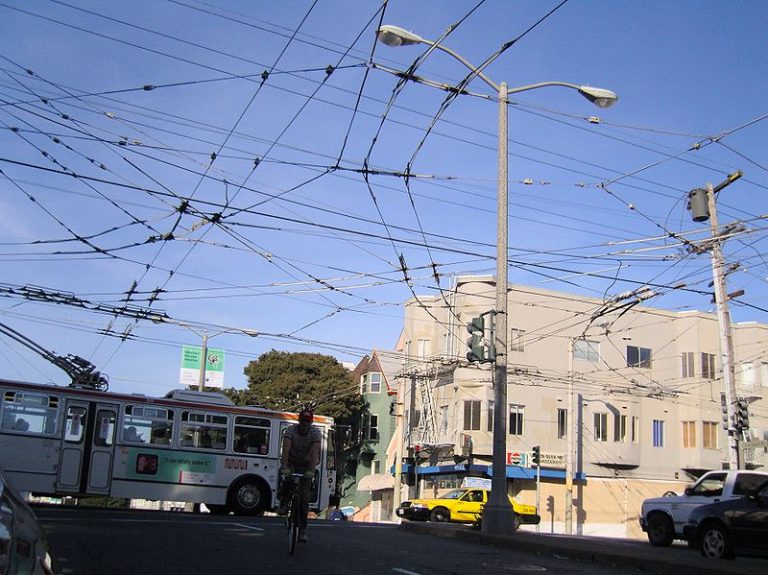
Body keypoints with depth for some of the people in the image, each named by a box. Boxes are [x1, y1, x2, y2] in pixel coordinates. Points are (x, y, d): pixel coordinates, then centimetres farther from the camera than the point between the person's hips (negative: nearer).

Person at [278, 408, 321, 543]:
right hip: (291, 462, -1)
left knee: (304, 496, -9)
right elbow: (286, 449, -33)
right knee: (288, 478, -34)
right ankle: (283, 504, -6)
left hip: (306, 464, 1)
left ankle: (303, 529, -3)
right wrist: (284, 467, -46)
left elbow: (315, 452, -30)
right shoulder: (291, 430, -21)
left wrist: (311, 471, -43)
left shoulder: (316, 433, -18)